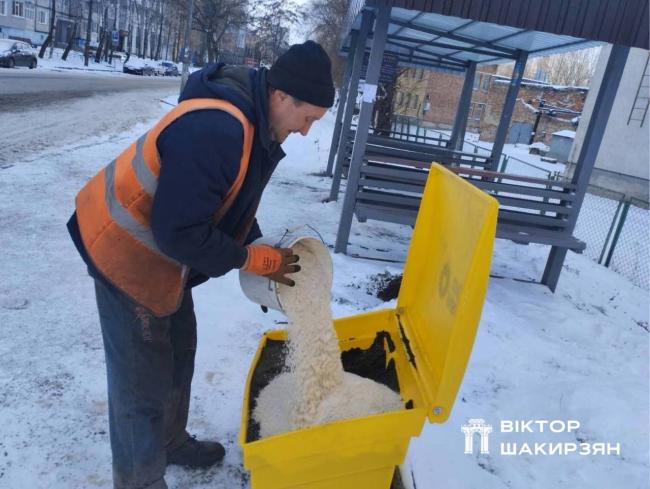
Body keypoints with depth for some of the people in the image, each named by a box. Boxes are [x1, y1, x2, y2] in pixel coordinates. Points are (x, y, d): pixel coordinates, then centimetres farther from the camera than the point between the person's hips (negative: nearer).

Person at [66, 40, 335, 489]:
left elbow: (234, 204, 10)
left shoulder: (256, 124, 0)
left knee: (178, 353, 21)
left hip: (164, 252, 10)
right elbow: (178, 232, -31)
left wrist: (263, 251, -3)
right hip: (128, 253, -9)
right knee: (143, 377, 3)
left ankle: (170, 441, 44)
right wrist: (256, 259, -21)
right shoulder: (215, 130, -33)